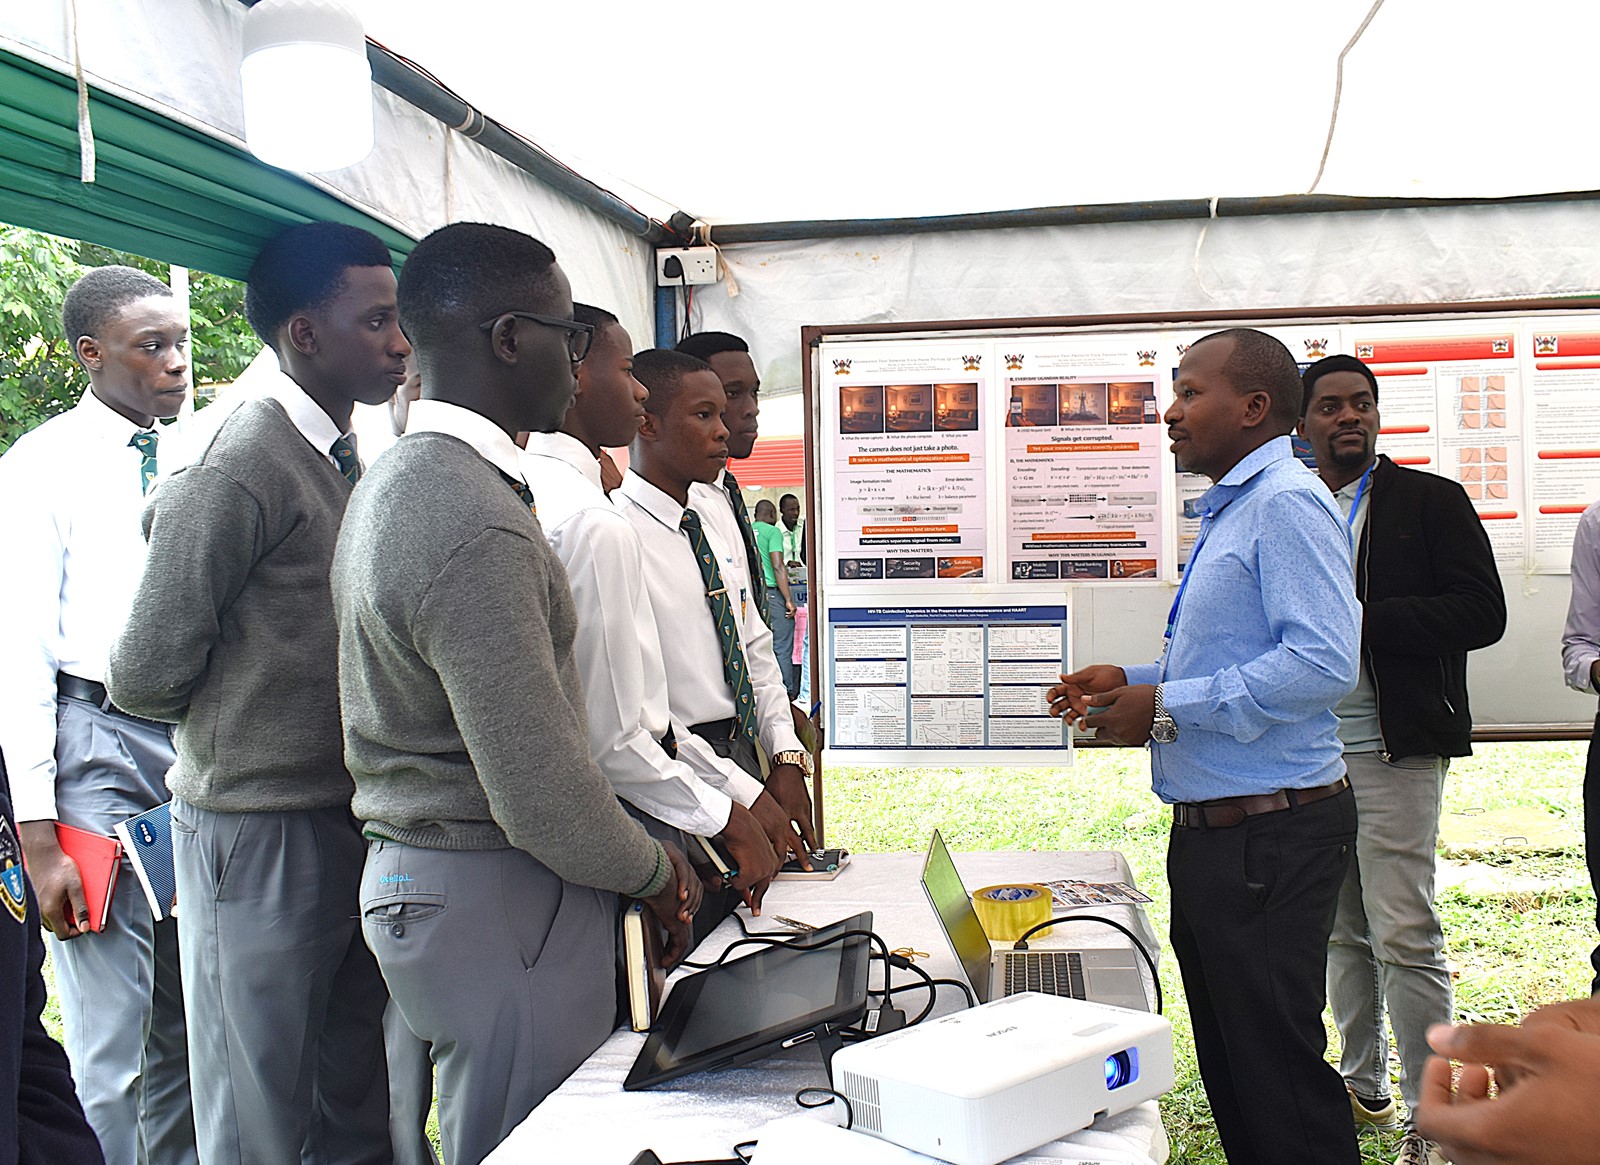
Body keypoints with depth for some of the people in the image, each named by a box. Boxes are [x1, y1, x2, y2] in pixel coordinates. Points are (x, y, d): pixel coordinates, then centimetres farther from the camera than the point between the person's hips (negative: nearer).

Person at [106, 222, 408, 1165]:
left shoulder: (347, 462, 11)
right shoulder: (242, 469, -16)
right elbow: (145, 676, -14)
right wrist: (242, 719, 1)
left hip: (352, 821, 8)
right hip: (262, 833, -8)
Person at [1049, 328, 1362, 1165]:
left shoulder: (1286, 504, -16)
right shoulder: (1231, 509, 17)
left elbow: (1322, 662, -27)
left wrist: (1168, 708, -21)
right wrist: (1133, 681, 11)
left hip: (1269, 836, -10)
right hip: (1213, 834, 10)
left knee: (1277, 1073, -1)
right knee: (1227, 1065, 19)